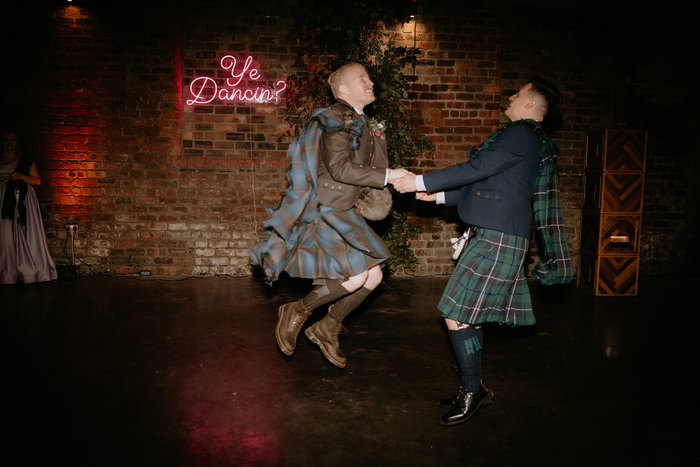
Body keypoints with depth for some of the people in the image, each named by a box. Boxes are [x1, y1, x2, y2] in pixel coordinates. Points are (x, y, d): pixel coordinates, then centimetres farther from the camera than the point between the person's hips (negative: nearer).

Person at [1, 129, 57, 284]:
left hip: (23, 202, -1)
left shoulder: (25, 160, 10)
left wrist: (21, 176, -8)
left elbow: (37, 180, 7)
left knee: (26, 235, -6)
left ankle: (30, 275, -4)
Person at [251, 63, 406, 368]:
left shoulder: (362, 124, 18)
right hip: (322, 210, -9)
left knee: (374, 276, 6)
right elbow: (340, 168, -24)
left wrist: (378, 138, 1)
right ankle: (297, 312, 4)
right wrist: (387, 176, -22)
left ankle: (327, 330, 21)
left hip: (342, 212, 10)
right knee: (356, 276, -18)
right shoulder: (337, 119, -12)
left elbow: (376, 169, 14)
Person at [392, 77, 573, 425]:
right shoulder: (531, 140, 21)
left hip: (496, 239, -10)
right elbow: (487, 186, 23)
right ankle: (473, 390, 24)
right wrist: (438, 195, 18)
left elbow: (476, 169, -17)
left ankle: (473, 390, 5)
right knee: (469, 316, 14)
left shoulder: (521, 135, -11)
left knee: (457, 316, -8)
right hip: (493, 238, 10)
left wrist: (420, 182, -13)